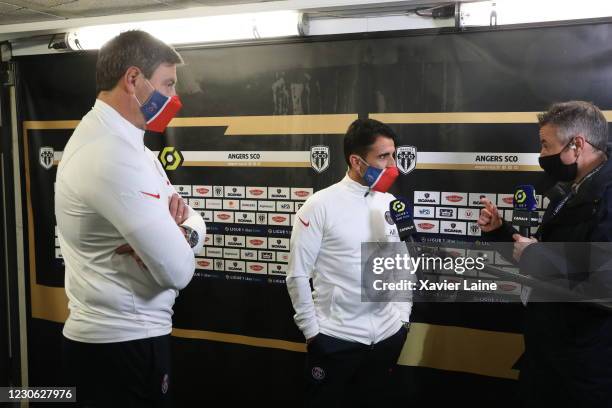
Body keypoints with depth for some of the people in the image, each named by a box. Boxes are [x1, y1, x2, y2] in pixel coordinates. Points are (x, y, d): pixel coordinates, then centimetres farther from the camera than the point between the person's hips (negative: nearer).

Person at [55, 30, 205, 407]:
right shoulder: (114, 155, -24)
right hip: (121, 343, -9)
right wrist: (184, 233, -6)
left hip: (128, 333, 9)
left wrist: (176, 219, -14)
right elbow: (178, 270, -27)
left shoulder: (118, 140, 9)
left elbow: (198, 224, 8)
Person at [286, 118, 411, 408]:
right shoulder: (321, 205, -12)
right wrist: (312, 331, -7)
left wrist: (403, 316, 6)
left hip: (388, 334, 5)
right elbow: (297, 275, -10)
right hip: (335, 337, -4)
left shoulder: (390, 203, 3)